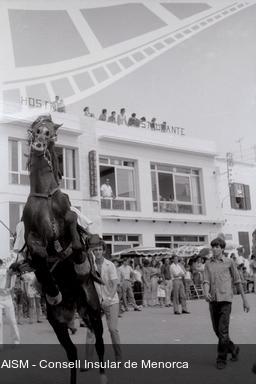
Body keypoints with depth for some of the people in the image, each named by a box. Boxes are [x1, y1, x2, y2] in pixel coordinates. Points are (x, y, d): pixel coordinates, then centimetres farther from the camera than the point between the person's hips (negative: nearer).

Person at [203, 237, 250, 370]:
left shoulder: (229, 262, 2)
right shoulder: (208, 264, 8)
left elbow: (237, 281, 7)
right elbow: (206, 282, 1)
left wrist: (244, 300, 8)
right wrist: (206, 293, -21)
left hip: (225, 299, -3)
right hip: (213, 300, 4)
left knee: (223, 331, -8)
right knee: (217, 330, 11)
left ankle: (221, 359, 6)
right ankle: (233, 349, 33)